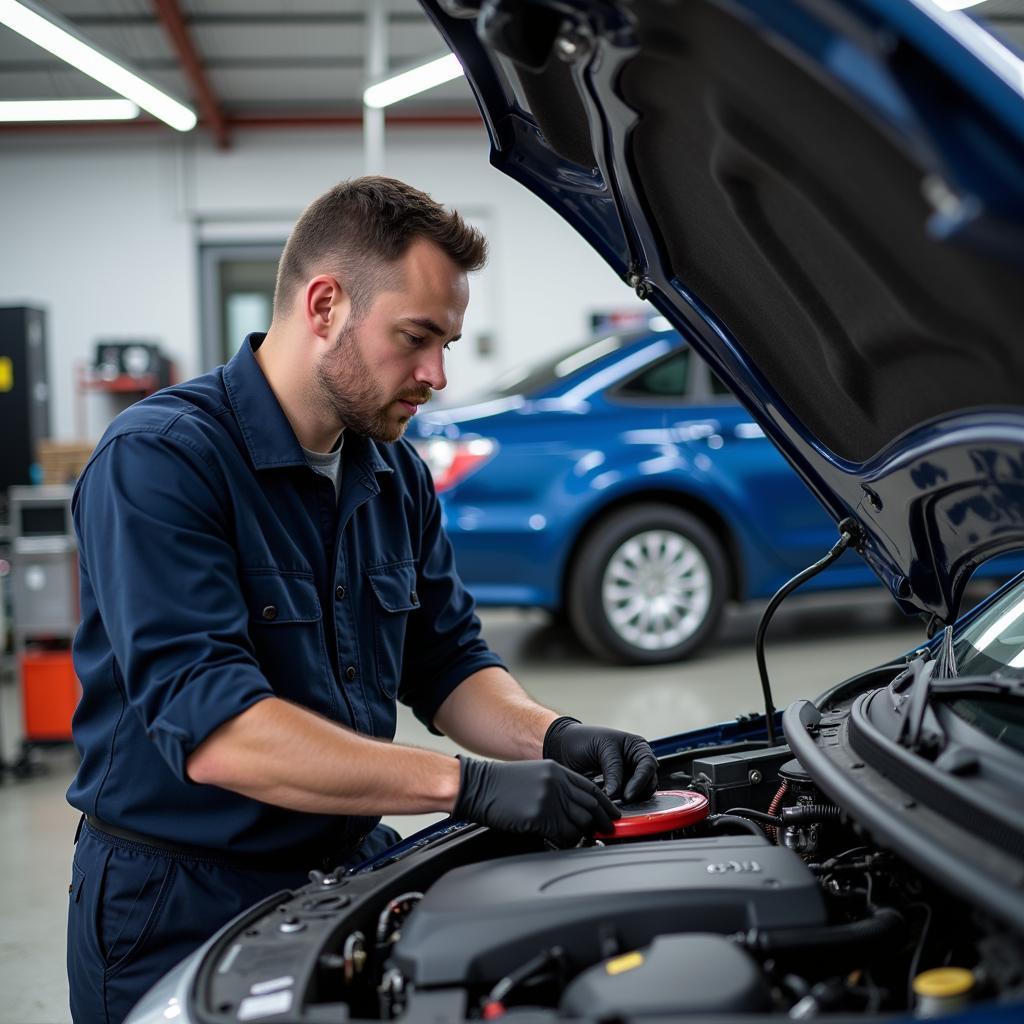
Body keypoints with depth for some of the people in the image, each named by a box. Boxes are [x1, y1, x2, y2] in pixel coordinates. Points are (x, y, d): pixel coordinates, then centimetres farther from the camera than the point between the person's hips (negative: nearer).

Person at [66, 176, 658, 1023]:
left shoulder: (395, 474, 6)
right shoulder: (156, 461, -21)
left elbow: (447, 661, 10)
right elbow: (213, 730, -31)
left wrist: (554, 737, -12)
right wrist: (470, 785, -33)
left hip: (353, 863, 7)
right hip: (181, 908, -6)